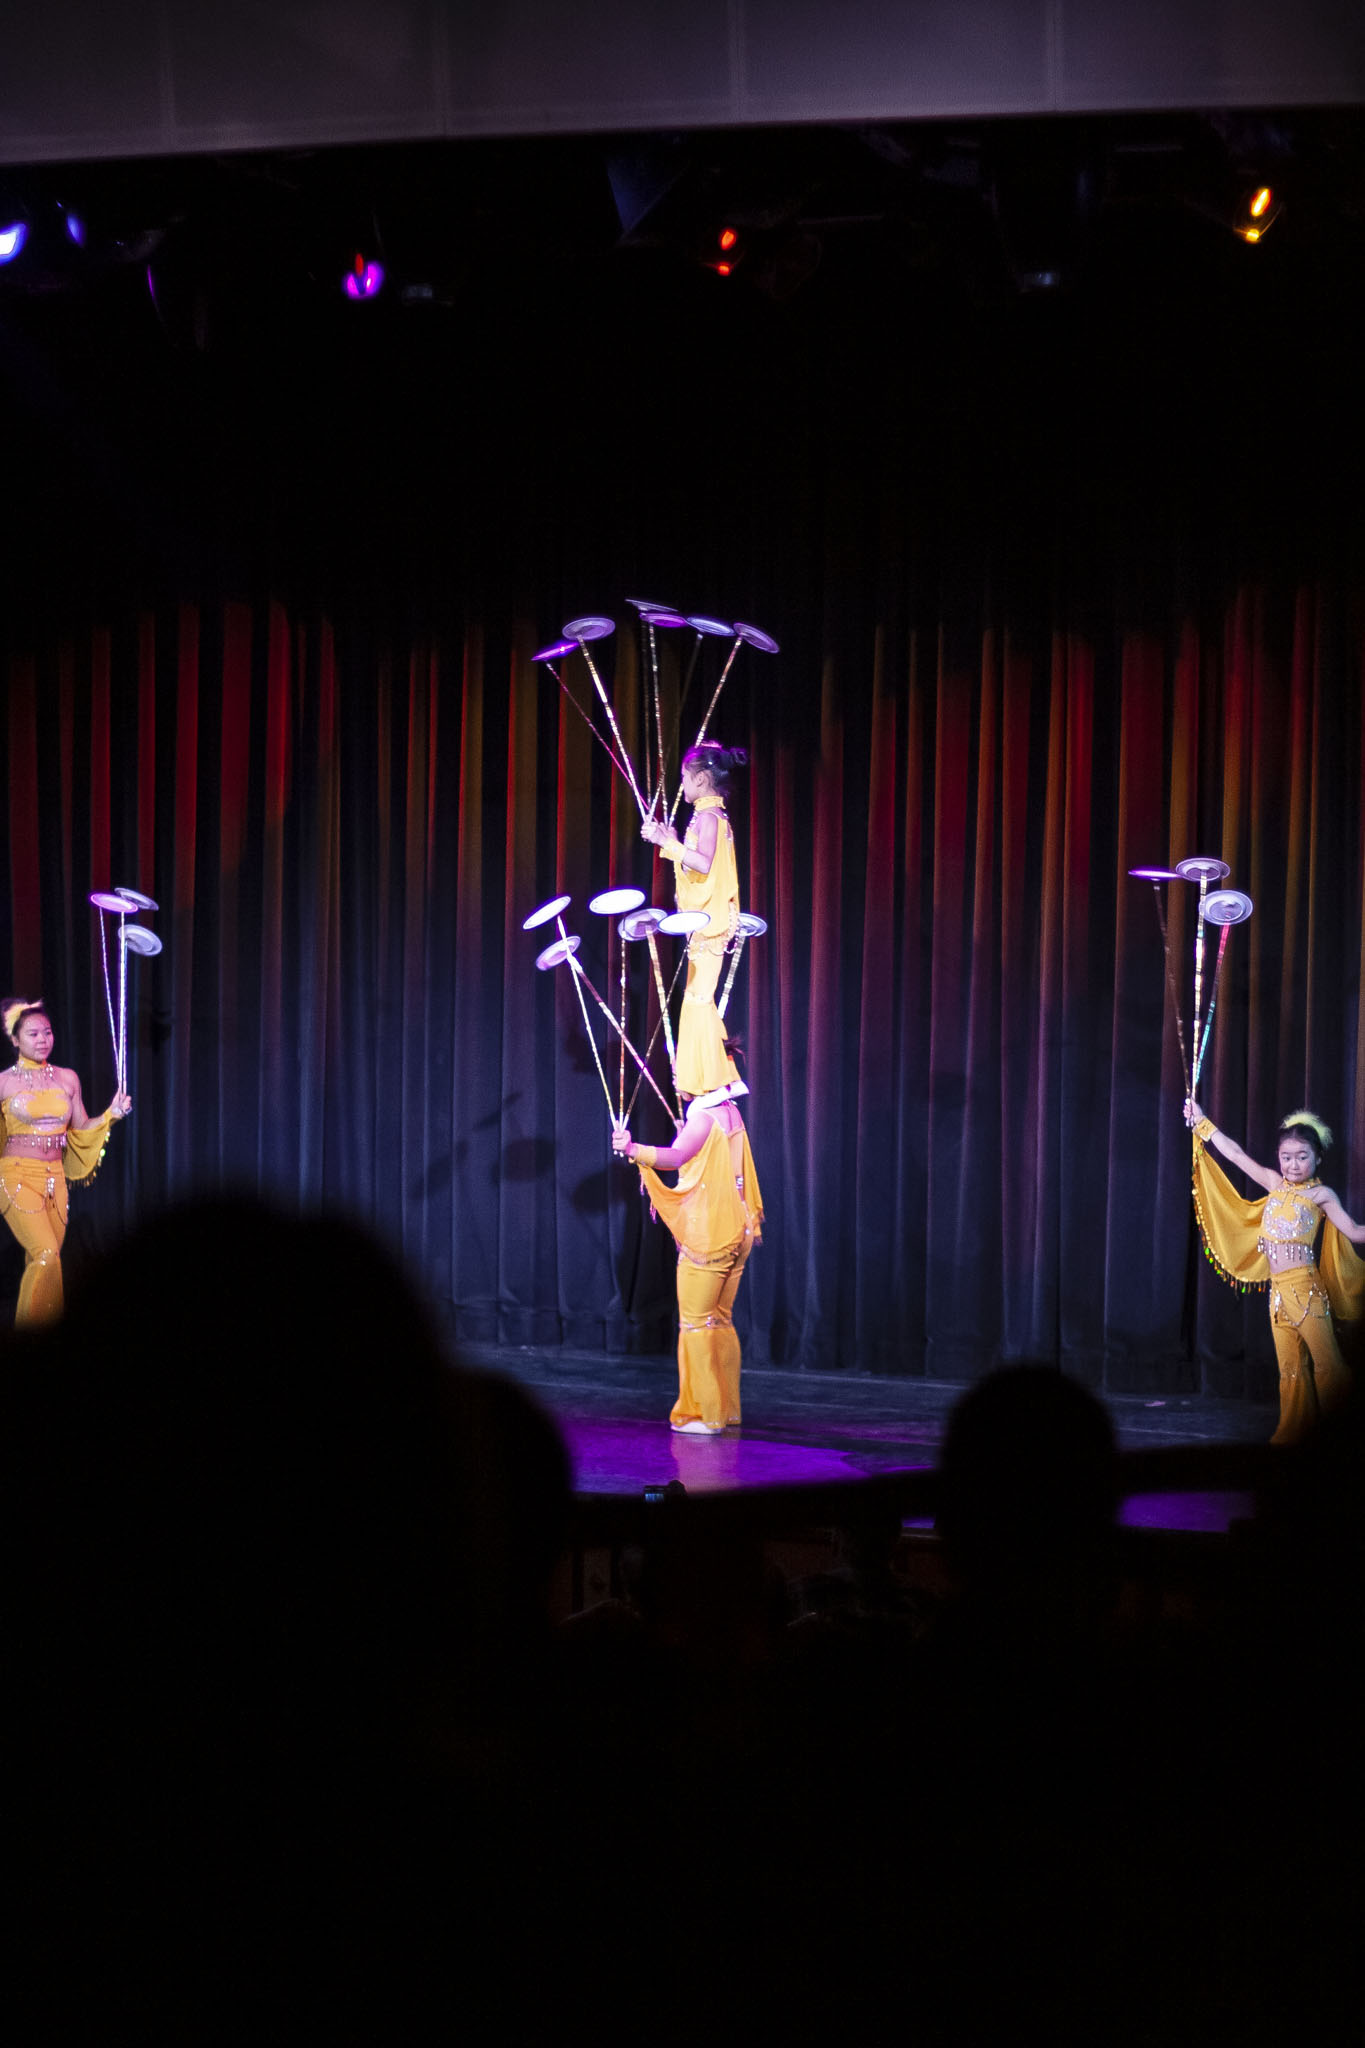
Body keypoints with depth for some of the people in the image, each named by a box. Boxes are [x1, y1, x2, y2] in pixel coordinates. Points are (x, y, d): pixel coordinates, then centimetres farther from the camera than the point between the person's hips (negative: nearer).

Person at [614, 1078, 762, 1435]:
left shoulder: (704, 1118, -15)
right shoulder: (731, 1116, 11)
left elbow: (675, 1156, -33)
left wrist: (633, 1149, -46)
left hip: (707, 1235, -9)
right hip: (735, 1234, 9)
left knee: (695, 1322, -4)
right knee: (720, 1321, 15)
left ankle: (705, 1414, -4)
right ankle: (727, 1409, 19)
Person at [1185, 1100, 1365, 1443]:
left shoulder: (1320, 1194, 1)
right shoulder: (1275, 1183, 13)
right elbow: (1236, 1154, 20)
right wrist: (1201, 1123, 24)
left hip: (1305, 1287, -5)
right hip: (1278, 1290, 5)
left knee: (1326, 1363, -8)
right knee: (1290, 1368, 5)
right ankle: (1291, 1431, 7)